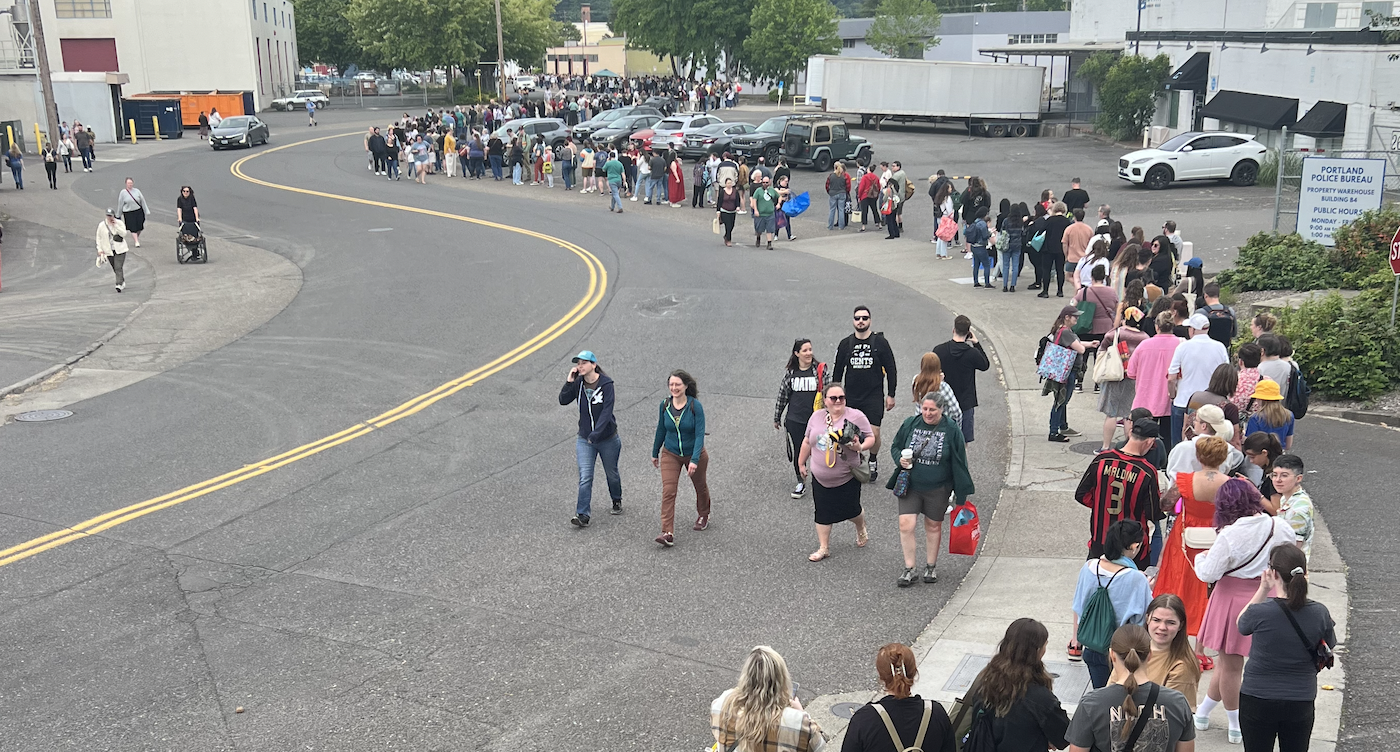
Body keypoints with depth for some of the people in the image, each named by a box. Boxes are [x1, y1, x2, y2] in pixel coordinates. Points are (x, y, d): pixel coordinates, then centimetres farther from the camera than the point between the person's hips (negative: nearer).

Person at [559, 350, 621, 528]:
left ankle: (616, 500, 44)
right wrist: (569, 382, -18)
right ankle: (583, 515, -9)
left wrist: (596, 433, -30)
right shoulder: (578, 383, -2)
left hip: (608, 438, -2)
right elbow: (563, 400, -7)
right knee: (585, 478, -8)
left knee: (611, 473, 18)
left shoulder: (606, 384, -16)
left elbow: (607, 411, -22)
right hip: (585, 440, 2)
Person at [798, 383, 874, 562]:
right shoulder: (816, 416, 1)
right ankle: (823, 548, 17)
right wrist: (801, 463, 19)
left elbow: (870, 438, -7)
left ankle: (861, 530, 42)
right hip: (820, 478, 3)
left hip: (847, 478, -3)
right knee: (822, 513, 5)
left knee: (851, 510, 8)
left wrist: (860, 447, -27)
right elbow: (807, 442, 12)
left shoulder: (856, 416, -11)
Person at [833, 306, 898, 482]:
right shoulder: (845, 344, 4)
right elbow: (837, 371, 11)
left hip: (874, 396, -2)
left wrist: (891, 395, 0)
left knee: (874, 433, -9)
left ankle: (873, 462, 16)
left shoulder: (880, 342, -1)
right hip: (851, 397, 2)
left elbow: (891, 370, 3)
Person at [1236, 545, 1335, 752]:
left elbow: (1241, 624, 3)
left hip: (1257, 701, -2)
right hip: (1301, 703, 3)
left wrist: (1263, 590, 0)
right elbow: (1329, 648, 5)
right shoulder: (1319, 613, -12)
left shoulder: (1260, 611, -21)